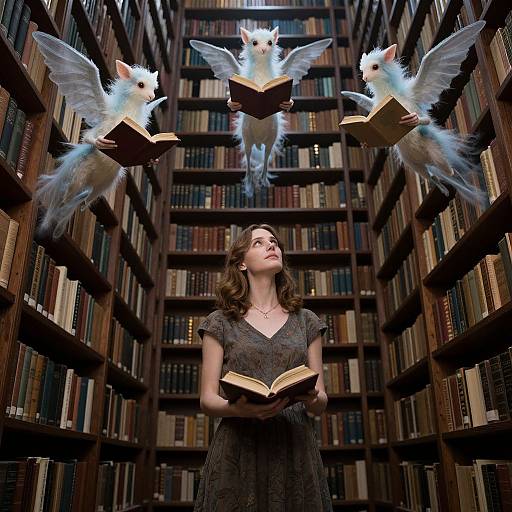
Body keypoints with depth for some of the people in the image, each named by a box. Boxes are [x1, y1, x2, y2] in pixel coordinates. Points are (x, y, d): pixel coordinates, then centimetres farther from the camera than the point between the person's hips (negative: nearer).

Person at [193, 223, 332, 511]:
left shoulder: (306, 322, 10)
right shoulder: (221, 323, 5)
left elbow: (320, 404, 9)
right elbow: (208, 400, 2)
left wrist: (310, 397, -15)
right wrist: (238, 408, -20)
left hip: (295, 452, 2)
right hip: (238, 452, -1)